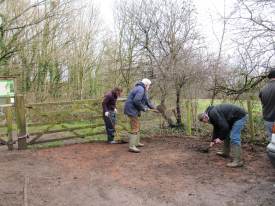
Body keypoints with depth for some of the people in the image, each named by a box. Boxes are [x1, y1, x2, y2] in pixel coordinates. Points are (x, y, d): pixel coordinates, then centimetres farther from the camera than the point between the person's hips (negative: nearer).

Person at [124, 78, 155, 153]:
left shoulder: (141, 89, 18)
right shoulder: (141, 89, -16)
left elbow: (146, 100, 26)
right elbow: (136, 101, -28)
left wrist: (152, 107, 24)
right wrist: (143, 108, -15)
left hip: (133, 110, 11)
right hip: (132, 110, -11)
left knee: (137, 126, 20)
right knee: (135, 128, -11)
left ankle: (137, 142, 31)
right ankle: (131, 146, -10)